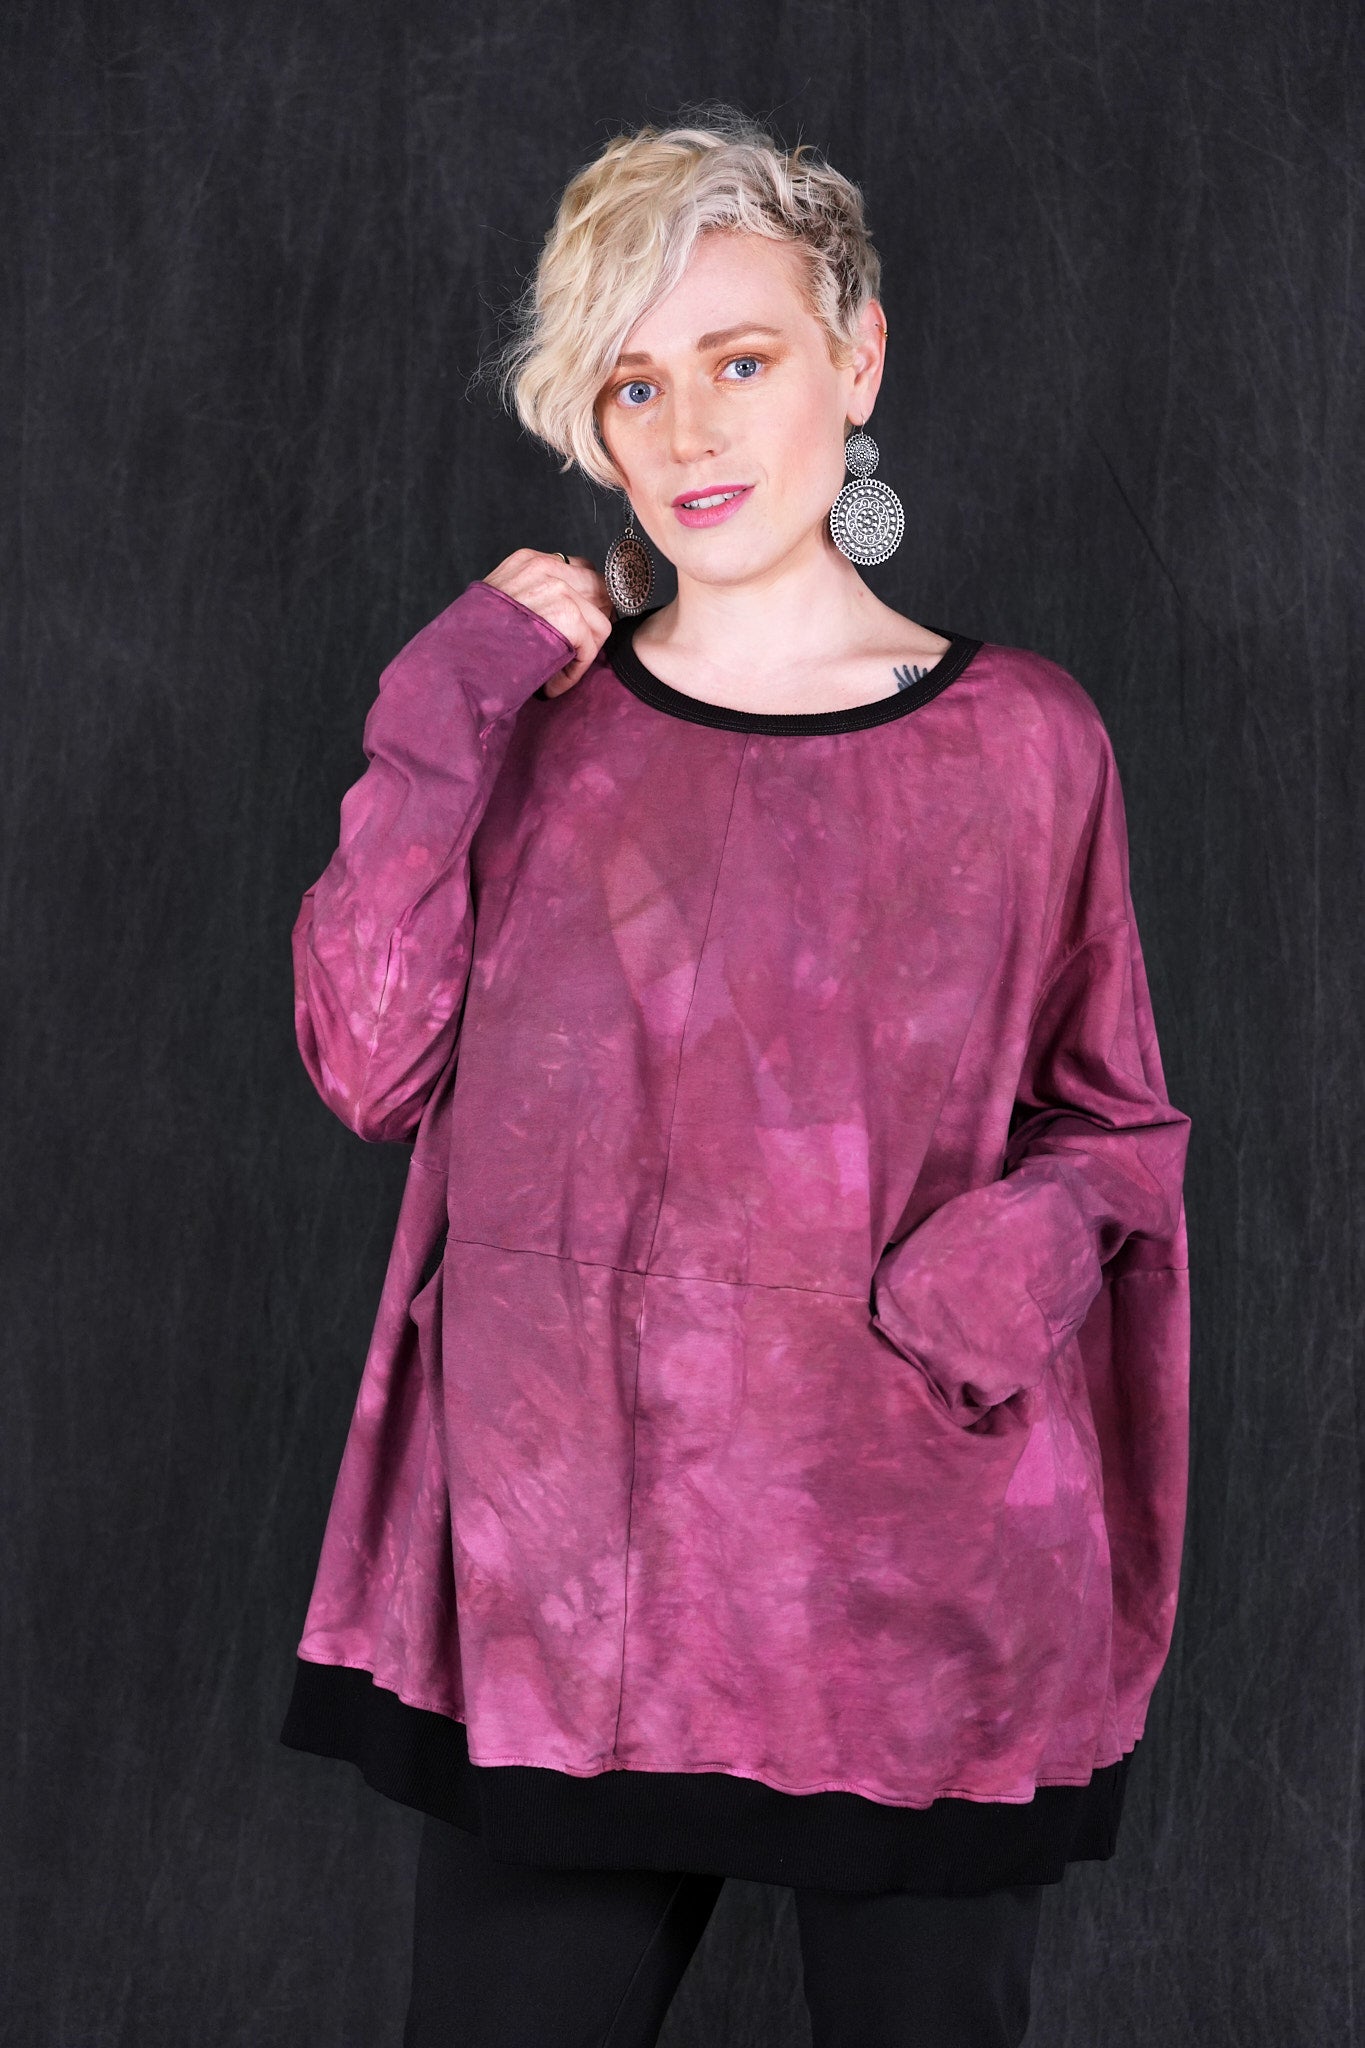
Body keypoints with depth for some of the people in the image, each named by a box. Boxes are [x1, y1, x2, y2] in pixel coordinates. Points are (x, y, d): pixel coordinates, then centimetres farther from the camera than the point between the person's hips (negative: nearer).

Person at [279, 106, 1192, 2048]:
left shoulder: (1024, 741, 2)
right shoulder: (537, 719, 7)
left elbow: (1118, 1118, 10)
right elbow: (373, 1069, -1)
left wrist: (1048, 1230, -11)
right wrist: (431, 739, -7)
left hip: (928, 1580, -1)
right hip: (563, 1558, 1)